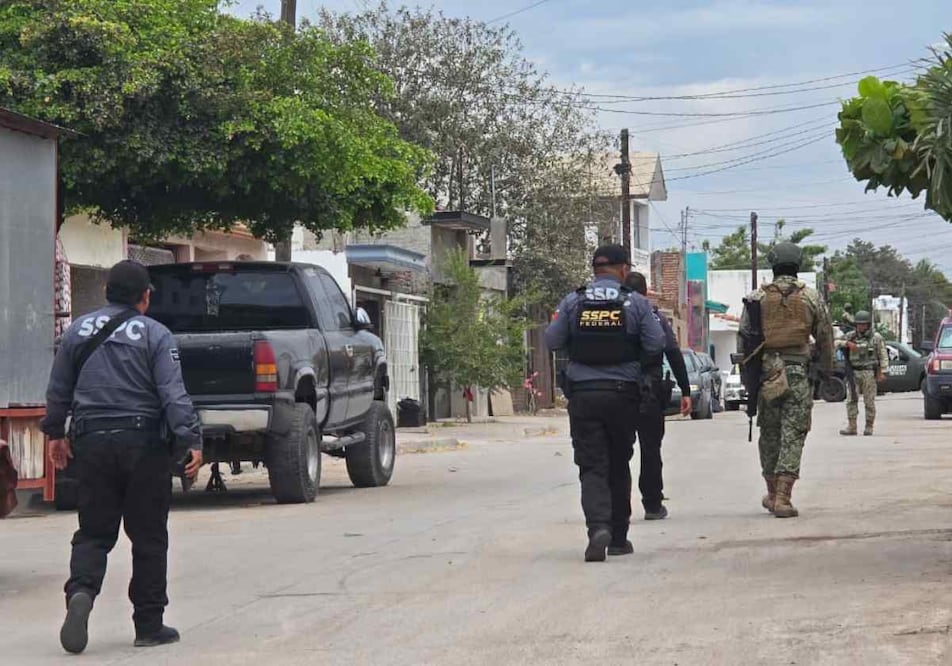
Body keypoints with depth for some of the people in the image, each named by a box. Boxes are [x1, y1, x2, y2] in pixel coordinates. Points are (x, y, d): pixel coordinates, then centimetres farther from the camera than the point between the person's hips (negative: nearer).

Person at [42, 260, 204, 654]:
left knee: (93, 532, 9)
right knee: (149, 537, 7)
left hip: (91, 443, 3)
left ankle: (80, 591, -20)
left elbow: (58, 390, 14)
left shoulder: (79, 331, 7)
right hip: (143, 444, -3)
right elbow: (173, 395, -13)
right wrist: (192, 441, -13)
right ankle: (149, 625, 10)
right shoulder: (155, 336, -4)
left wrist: (55, 433, 26)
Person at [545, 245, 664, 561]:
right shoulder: (636, 303, -3)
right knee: (619, 466, 13)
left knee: (592, 467, -1)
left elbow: (552, 340, 2)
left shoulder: (572, 302, 0)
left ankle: (598, 526, -24)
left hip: (582, 393, 0)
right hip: (622, 394, 0)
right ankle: (618, 537, 19)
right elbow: (656, 343, -5)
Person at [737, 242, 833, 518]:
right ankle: (782, 498, -11)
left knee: (769, 434, 14)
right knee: (793, 436, -2)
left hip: (765, 372, 2)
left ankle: (772, 493, 24)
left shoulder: (756, 298, 3)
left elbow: (743, 339, 5)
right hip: (799, 372, -2)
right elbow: (825, 338, 4)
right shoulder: (811, 297, 1)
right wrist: (826, 372, 15)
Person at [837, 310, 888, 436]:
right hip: (854, 373, 3)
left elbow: (883, 356, 3)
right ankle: (851, 427, -3)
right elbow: (836, 343, 6)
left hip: (869, 373, -3)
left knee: (869, 401, -1)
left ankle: (869, 427, 6)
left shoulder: (876, 337, 3)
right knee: (852, 400, -4)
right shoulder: (850, 336, 9)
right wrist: (847, 343, -12)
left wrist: (883, 372, -5)